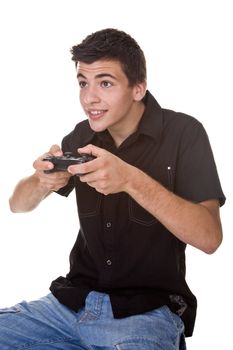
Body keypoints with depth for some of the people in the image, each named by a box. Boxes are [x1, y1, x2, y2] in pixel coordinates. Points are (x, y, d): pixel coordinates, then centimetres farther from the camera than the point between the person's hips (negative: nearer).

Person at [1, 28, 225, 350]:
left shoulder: (183, 133, -8)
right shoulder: (83, 136, 6)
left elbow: (210, 237, -18)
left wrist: (132, 181, -31)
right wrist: (44, 181, -14)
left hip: (147, 311, -5)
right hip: (74, 300, 5)